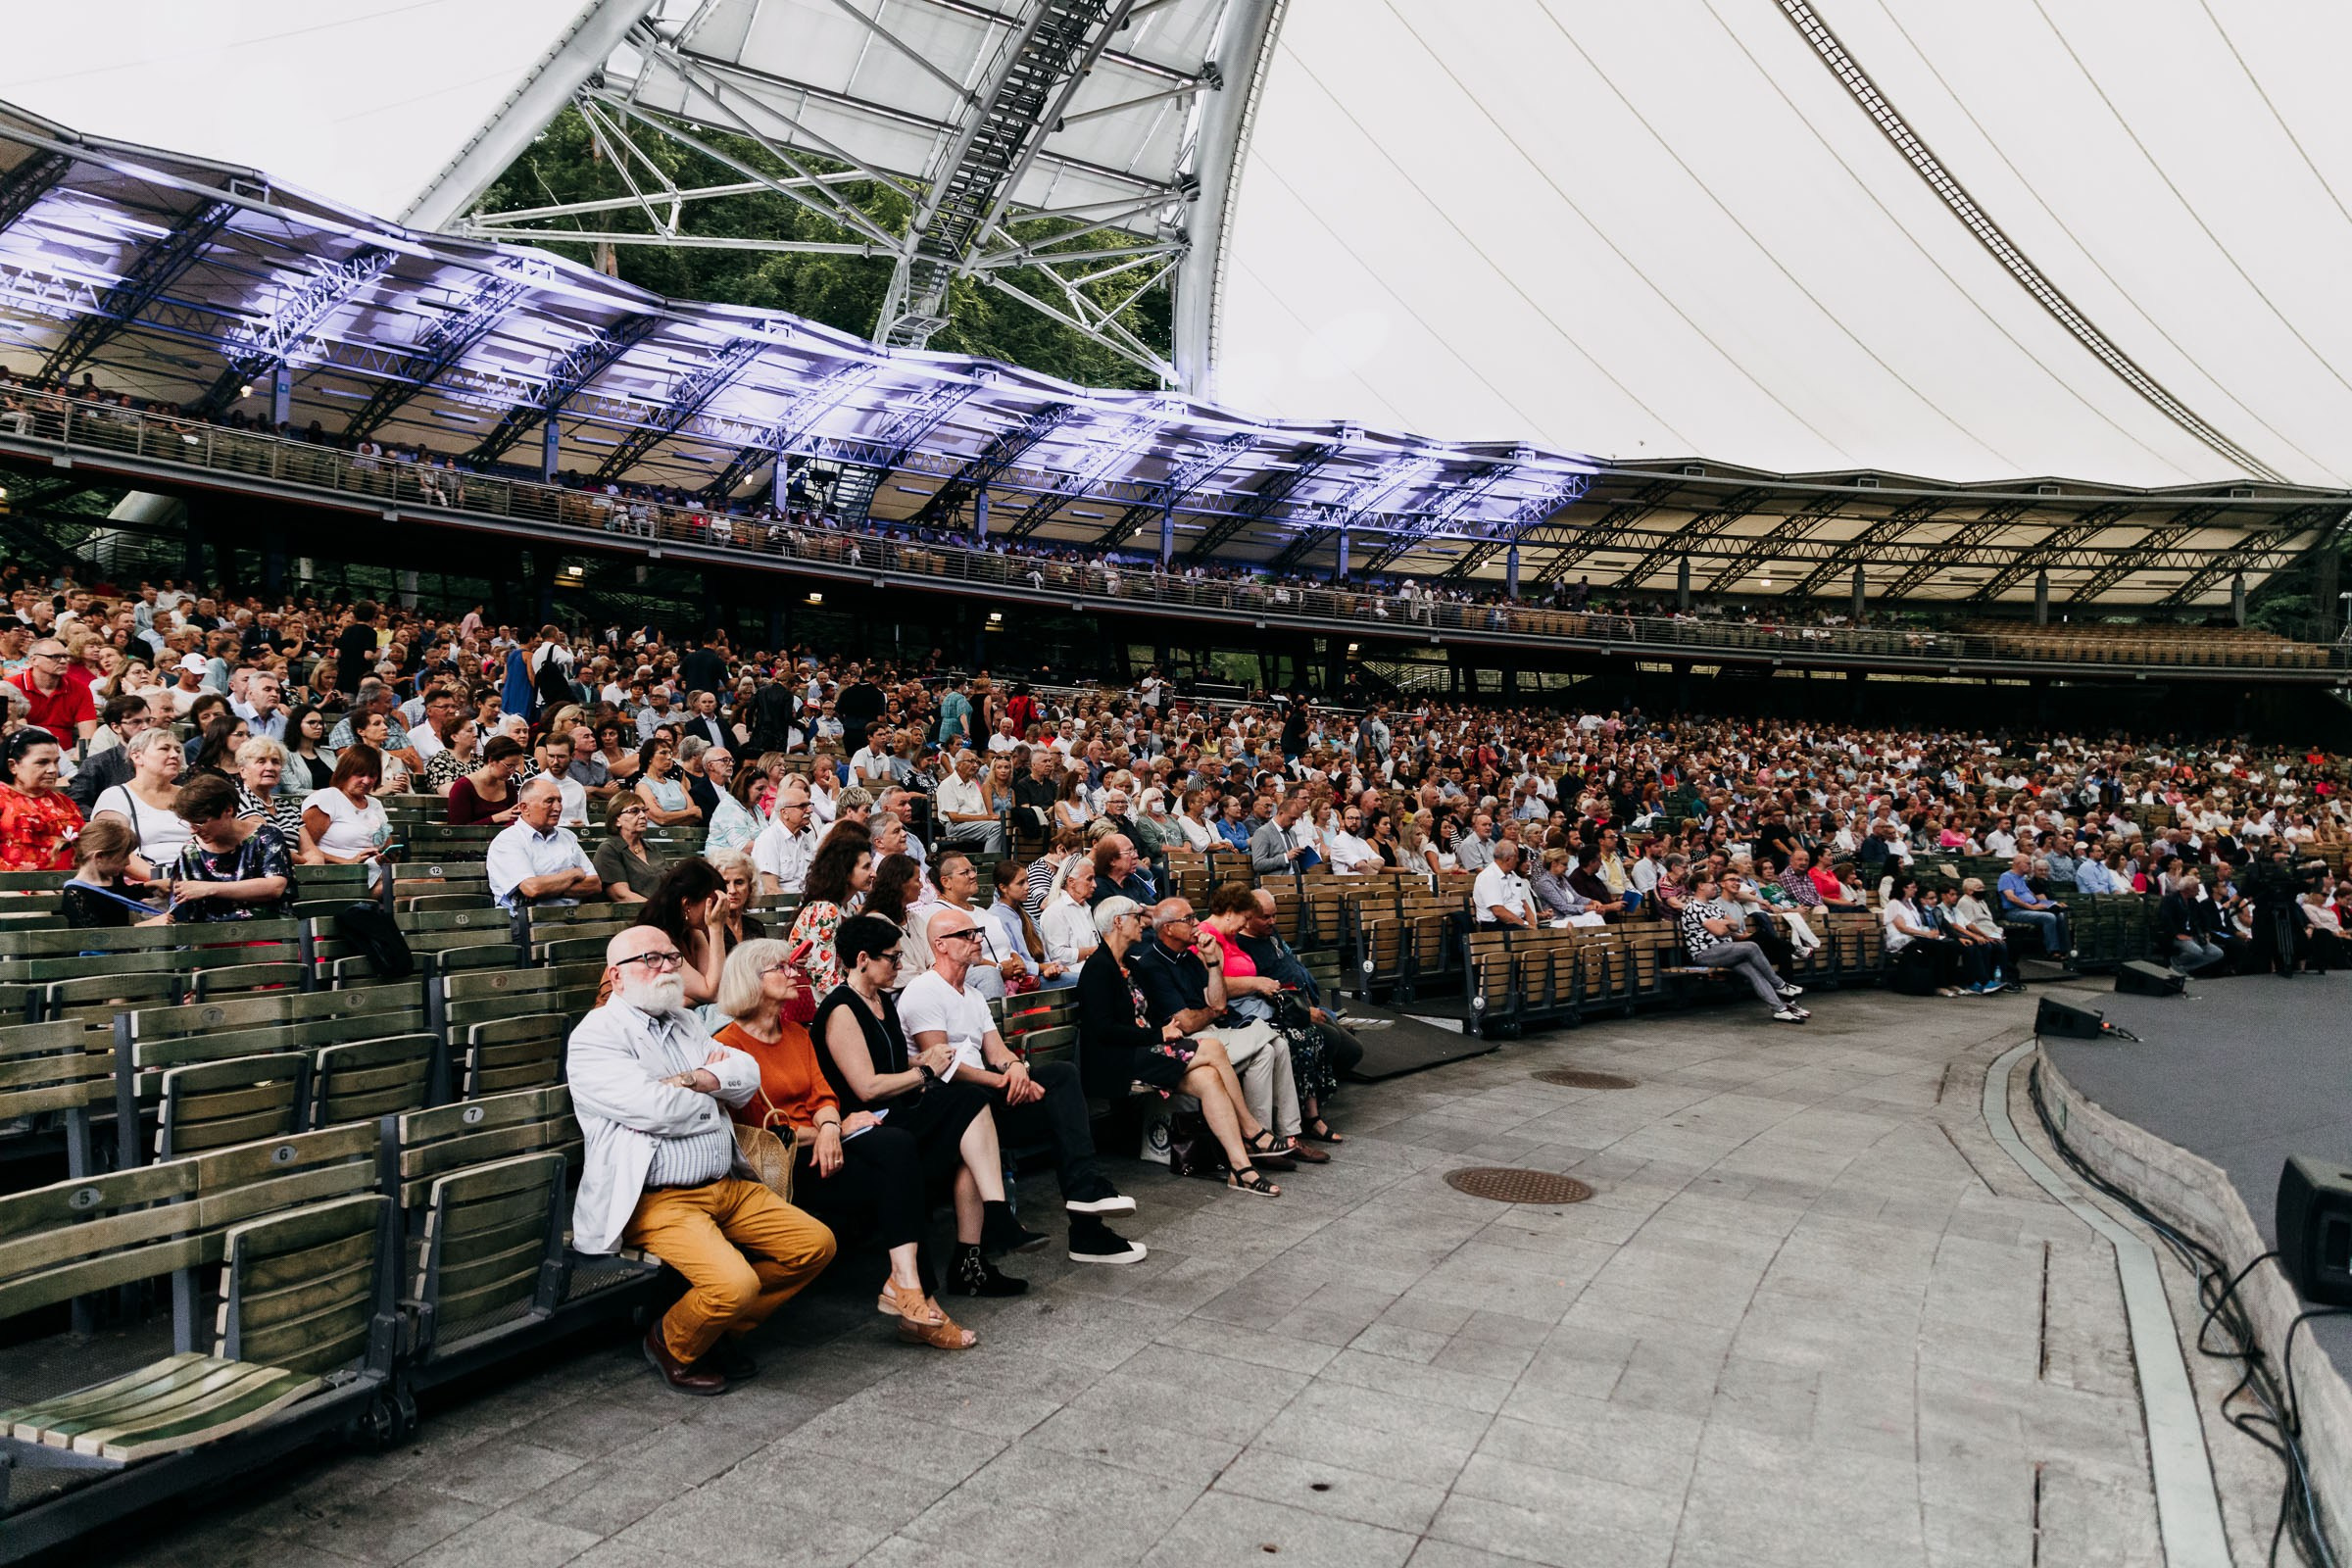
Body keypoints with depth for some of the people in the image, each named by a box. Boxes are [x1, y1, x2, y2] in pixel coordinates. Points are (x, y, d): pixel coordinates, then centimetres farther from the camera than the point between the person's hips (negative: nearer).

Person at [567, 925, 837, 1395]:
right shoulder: (596, 1036, -6)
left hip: (728, 1187, 8)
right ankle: (671, 1348, 5)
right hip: (658, 1200, -8)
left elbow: (747, 1073, 6)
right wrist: (714, 1090, 1)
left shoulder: (684, 1024, 19)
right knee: (735, 1283, -27)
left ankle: (724, 1328, 15)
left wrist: (691, 1081, -13)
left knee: (816, 1244, 0)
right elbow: (655, 1110, -19)